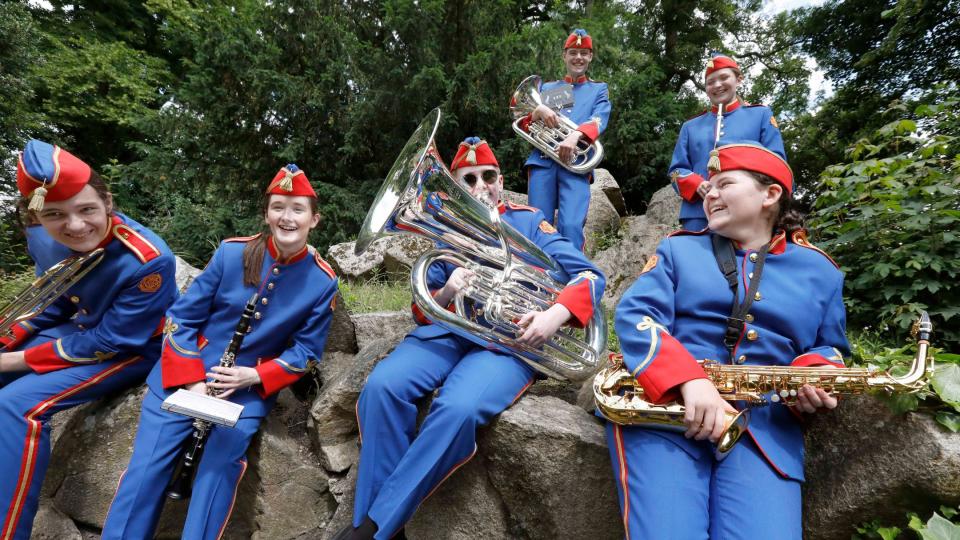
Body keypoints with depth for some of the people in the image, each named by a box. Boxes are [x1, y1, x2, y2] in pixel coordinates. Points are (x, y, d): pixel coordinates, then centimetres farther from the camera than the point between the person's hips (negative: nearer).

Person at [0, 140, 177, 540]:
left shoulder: (148, 261, -32)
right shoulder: (43, 238, -10)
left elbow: (112, 342, -23)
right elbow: (52, 303, 8)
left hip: (136, 349, -8)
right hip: (81, 327, 8)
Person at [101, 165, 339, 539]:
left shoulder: (323, 282, -6)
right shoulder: (232, 252, -6)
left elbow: (306, 350, -1)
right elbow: (182, 316, -1)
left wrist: (255, 376, -16)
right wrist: (191, 379, -13)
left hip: (253, 384, 0)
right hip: (187, 370, 1)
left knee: (223, 459, -22)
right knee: (147, 463, -11)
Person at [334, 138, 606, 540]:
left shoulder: (527, 221, 10)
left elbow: (590, 276, 0)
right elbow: (422, 312, 14)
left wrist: (555, 314, -20)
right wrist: (444, 294, -10)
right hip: (448, 330, 3)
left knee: (458, 408, -33)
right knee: (382, 385, -26)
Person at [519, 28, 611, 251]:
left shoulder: (598, 89, 20)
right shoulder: (546, 88, 24)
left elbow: (599, 121, -1)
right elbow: (524, 126, 14)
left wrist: (575, 135, -22)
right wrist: (538, 111, -9)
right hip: (542, 161, 2)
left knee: (571, 226, -18)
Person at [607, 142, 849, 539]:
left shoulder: (819, 271, 18)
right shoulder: (678, 249, 12)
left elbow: (829, 347, 24)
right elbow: (634, 314, -2)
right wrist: (688, 379, -19)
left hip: (763, 423, 2)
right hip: (662, 402, -1)